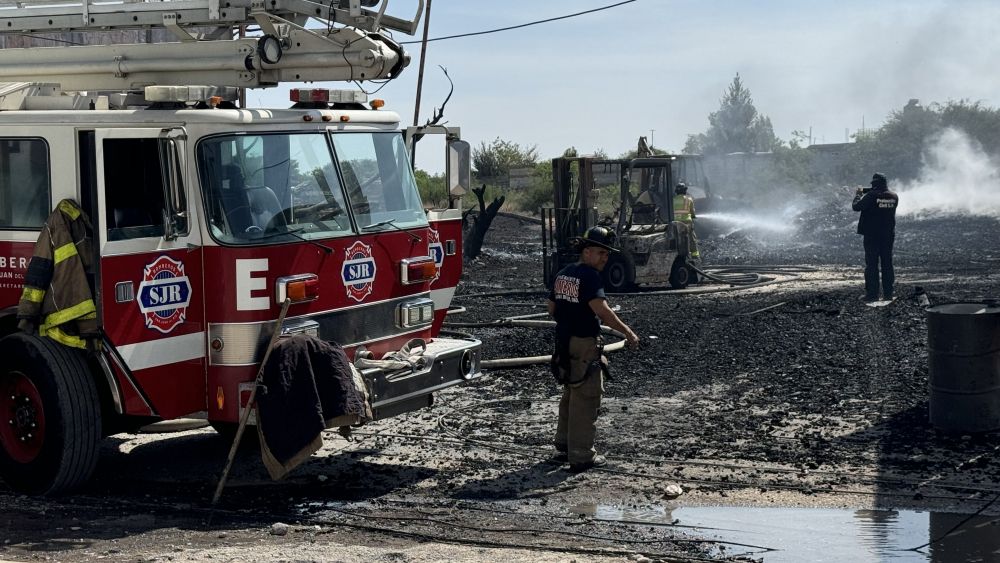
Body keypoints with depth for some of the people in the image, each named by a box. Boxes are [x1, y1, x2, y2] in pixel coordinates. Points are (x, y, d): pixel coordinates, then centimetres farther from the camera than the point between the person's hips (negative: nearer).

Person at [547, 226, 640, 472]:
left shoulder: (563, 274, 10)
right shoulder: (589, 276, -17)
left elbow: (551, 307, 17)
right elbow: (602, 310, -27)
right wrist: (628, 332, -23)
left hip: (563, 342, 9)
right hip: (584, 344, -9)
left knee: (570, 395, 21)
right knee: (586, 400, -2)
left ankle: (564, 445, 30)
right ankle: (581, 456, 2)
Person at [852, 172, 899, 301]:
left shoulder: (871, 196, -16)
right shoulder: (894, 197, 2)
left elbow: (856, 207, -10)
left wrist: (858, 195, 8)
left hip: (872, 235, -5)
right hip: (889, 235, 5)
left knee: (871, 264, -1)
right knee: (887, 264, 10)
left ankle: (872, 293, -3)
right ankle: (888, 293, 11)